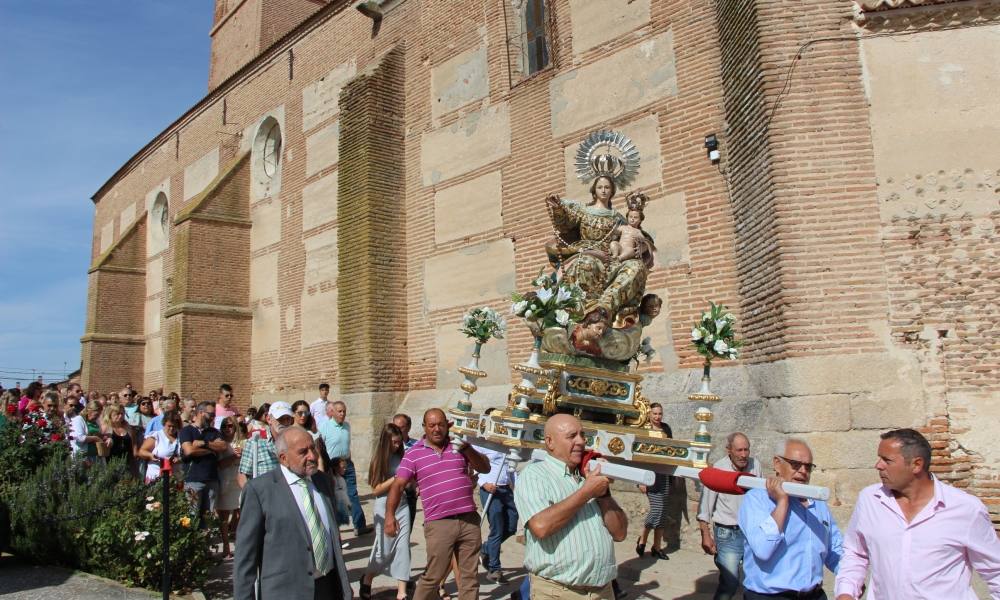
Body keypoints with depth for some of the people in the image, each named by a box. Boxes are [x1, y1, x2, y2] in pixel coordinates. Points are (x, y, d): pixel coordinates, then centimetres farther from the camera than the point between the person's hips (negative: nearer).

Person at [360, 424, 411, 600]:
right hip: (384, 508, -3)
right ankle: (366, 580, 33)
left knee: (402, 547, 1)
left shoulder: (401, 457, 3)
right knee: (384, 549, 6)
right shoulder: (379, 461, -6)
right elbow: (376, 490, -9)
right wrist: (396, 478, -17)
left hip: (402, 506, 3)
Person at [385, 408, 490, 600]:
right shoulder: (414, 454, 1)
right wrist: (390, 515, -16)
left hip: (469, 520, 3)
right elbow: (398, 485, -3)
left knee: (470, 576, 9)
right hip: (439, 524, -3)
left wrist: (467, 448, -11)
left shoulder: (459, 446, 9)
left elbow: (485, 468, 5)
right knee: (433, 577, 1)